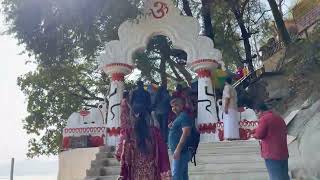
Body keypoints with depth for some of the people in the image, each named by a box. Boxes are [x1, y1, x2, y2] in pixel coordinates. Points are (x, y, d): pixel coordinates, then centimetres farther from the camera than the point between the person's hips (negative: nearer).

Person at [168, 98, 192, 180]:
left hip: (181, 152, -10)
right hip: (181, 152, 10)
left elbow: (186, 133, -23)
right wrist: (171, 127, 9)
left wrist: (178, 149, -27)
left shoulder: (184, 116, -11)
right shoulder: (179, 117, 19)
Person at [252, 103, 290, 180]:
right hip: (283, 153, 8)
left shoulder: (264, 118, -10)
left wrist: (253, 133, 8)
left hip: (272, 154, -8)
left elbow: (259, 134, -14)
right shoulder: (279, 118, 14)